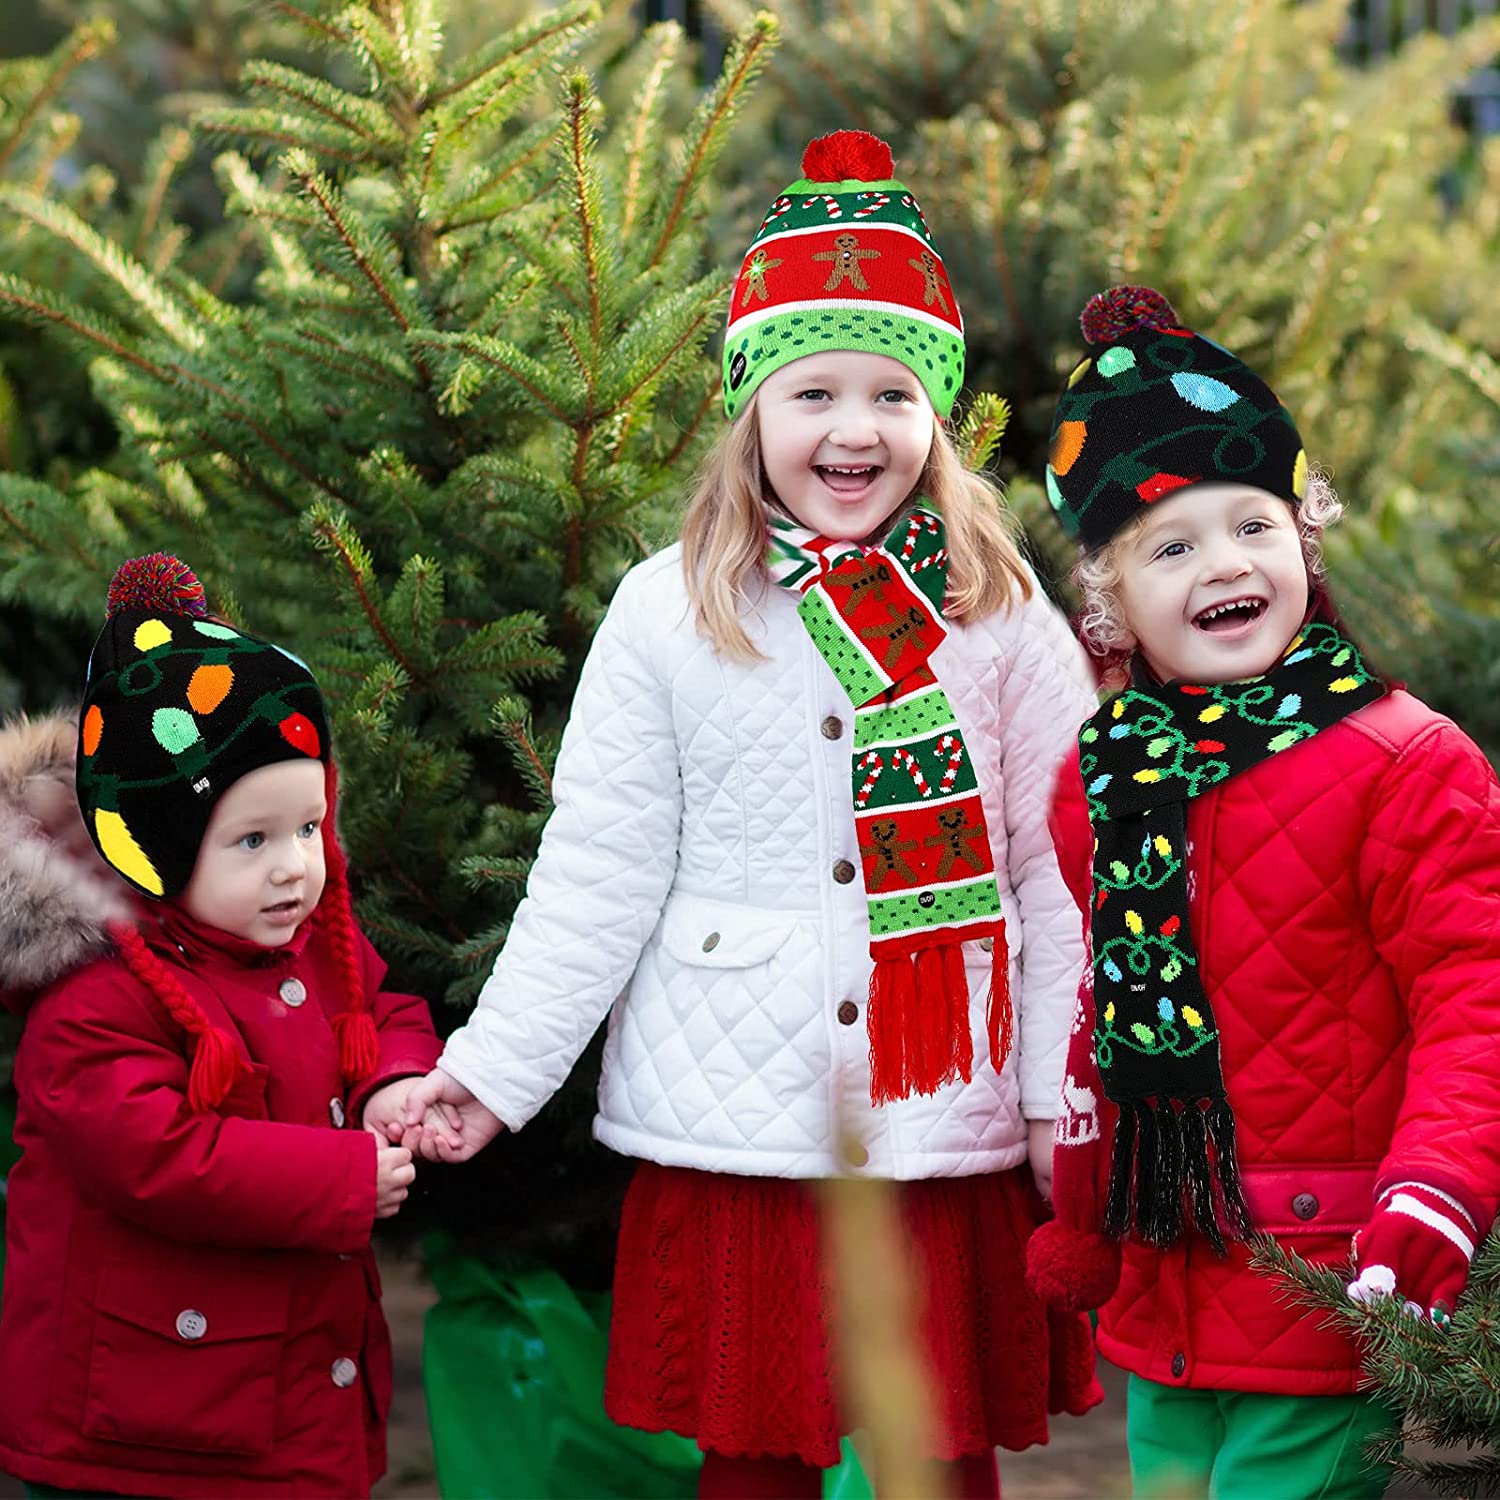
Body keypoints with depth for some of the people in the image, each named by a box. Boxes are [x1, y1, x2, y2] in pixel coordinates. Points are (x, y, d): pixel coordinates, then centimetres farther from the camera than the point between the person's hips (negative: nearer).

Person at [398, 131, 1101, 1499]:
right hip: (733, 1127, 0)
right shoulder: (668, 615, 0)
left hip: (951, 1133, 0)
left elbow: (1061, 864, 2)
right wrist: (495, 1067, -1)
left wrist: (1070, 1093, -2)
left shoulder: (1000, 613, 2)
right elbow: (598, 872, 2)